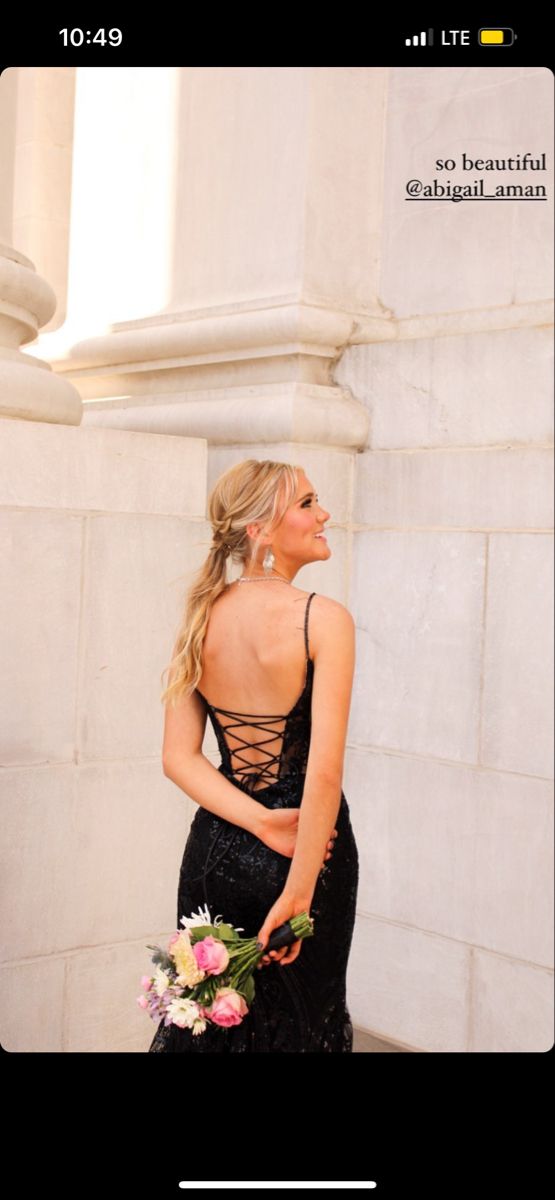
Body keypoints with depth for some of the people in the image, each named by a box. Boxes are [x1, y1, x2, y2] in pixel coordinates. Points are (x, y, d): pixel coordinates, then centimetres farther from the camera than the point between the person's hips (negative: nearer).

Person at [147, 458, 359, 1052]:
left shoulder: (202, 617, -1)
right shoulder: (323, 619, -17)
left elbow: (178, 756, -4)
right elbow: (325, 770, -23)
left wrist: (262, 822, -11)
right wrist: (299, 892, -19)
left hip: (215, 847, 4)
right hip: (307, 851, -4)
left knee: (208, 1019, 20)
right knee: (296, 1022, 17)